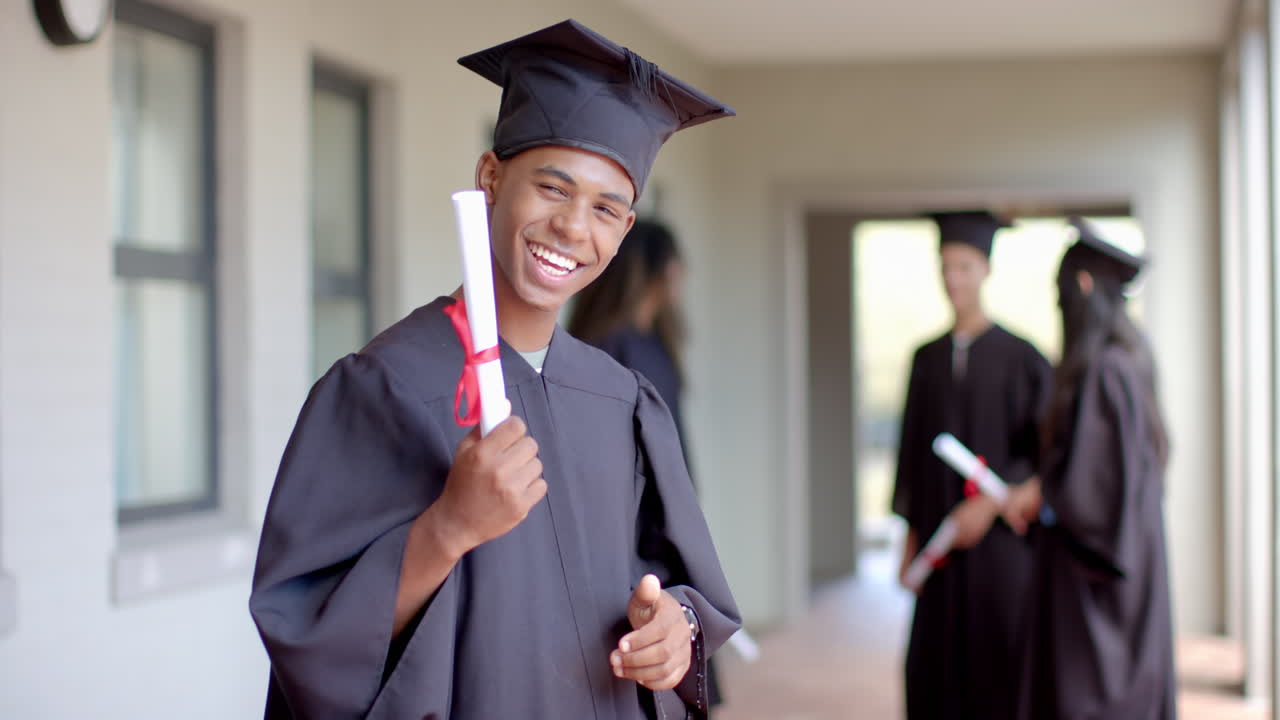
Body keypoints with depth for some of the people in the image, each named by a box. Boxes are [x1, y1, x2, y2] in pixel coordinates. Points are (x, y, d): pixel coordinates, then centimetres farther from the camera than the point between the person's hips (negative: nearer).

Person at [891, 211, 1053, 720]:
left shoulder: (1021, 358, -4)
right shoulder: (927, 359, 10)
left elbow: (1041, 450, -7)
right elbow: (913, 447, 12)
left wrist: (990, 504, -19)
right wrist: (911, 530, 7)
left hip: (1001, 537, -4)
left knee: (1000, 671, -2)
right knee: (938, 670, 3)